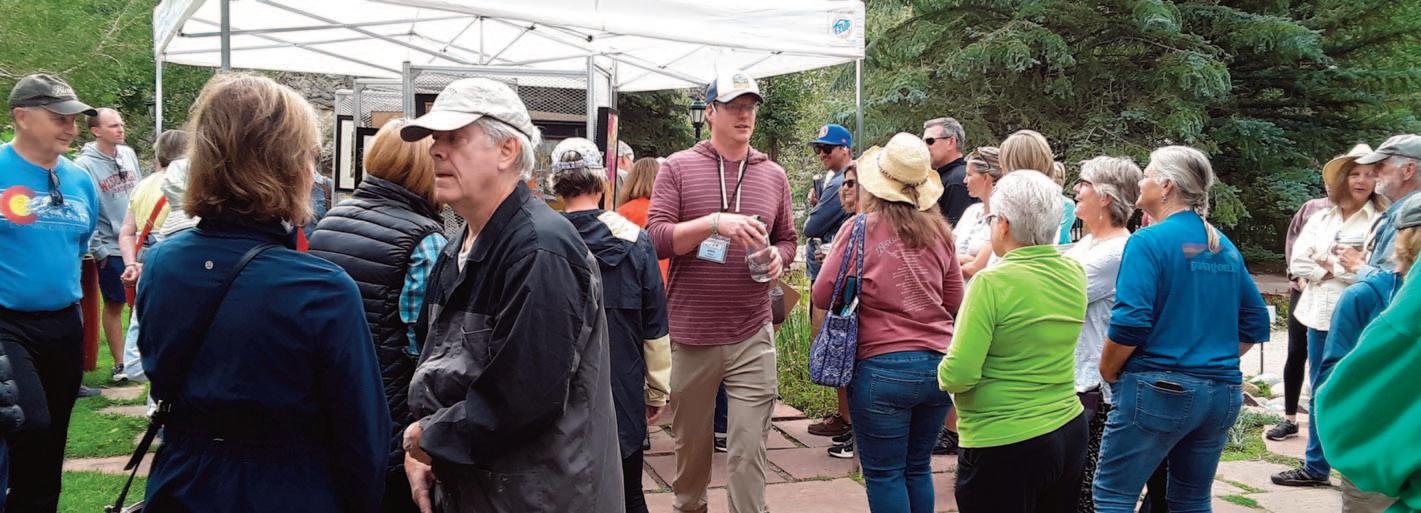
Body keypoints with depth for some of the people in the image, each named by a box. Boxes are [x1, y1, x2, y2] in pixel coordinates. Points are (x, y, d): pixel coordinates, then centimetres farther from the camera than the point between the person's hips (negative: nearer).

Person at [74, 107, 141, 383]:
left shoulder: (128, 154, 5)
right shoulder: (85, 164, -12)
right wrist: (98, 249, -12)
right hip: (111, 248, -5)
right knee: (114, 305, 6)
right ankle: (119, 363, 15)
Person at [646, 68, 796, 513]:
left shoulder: (773, 175, 8)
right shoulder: (679, 167, -1)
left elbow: (787, 240, 18)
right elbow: (657, 239, -9)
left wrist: (778, 258, -5)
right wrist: (714, 222, -22)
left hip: (752, 338, 1)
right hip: (690, 334, -1)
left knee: (749, 450, -2)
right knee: (691, 443, 15)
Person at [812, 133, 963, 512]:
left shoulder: (861, 228, -7)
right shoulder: (939, 231, 3)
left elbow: (824, 297, -4)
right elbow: (954, 301, 13)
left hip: (882, 367, -4)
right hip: (939, 366, 4)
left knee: (885, 475, 6)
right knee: (918, 469, 17)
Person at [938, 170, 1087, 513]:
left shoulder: (993, 283, -19)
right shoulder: (1075, 274, 1)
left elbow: (958, 376, -22)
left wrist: (944, 372, 1)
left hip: (1004, 446, -7)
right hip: (1070, 431, 7)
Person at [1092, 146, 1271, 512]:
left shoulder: (1149, 241, -10)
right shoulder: (1225, 248, 11)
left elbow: (1130, 323, -18)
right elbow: (1255, 323, 15)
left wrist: (1108, 374, -4)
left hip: (1158, 388, -7)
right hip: (1222, 392, 7)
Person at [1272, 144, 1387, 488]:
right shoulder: (1321, 218, 10)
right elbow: (1298, 263, 4)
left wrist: (1329, 263, -9)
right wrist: (1329, 270, -12)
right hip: (1321, 314, 5)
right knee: (1320, 393, 12)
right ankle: (1315, 466, 21)